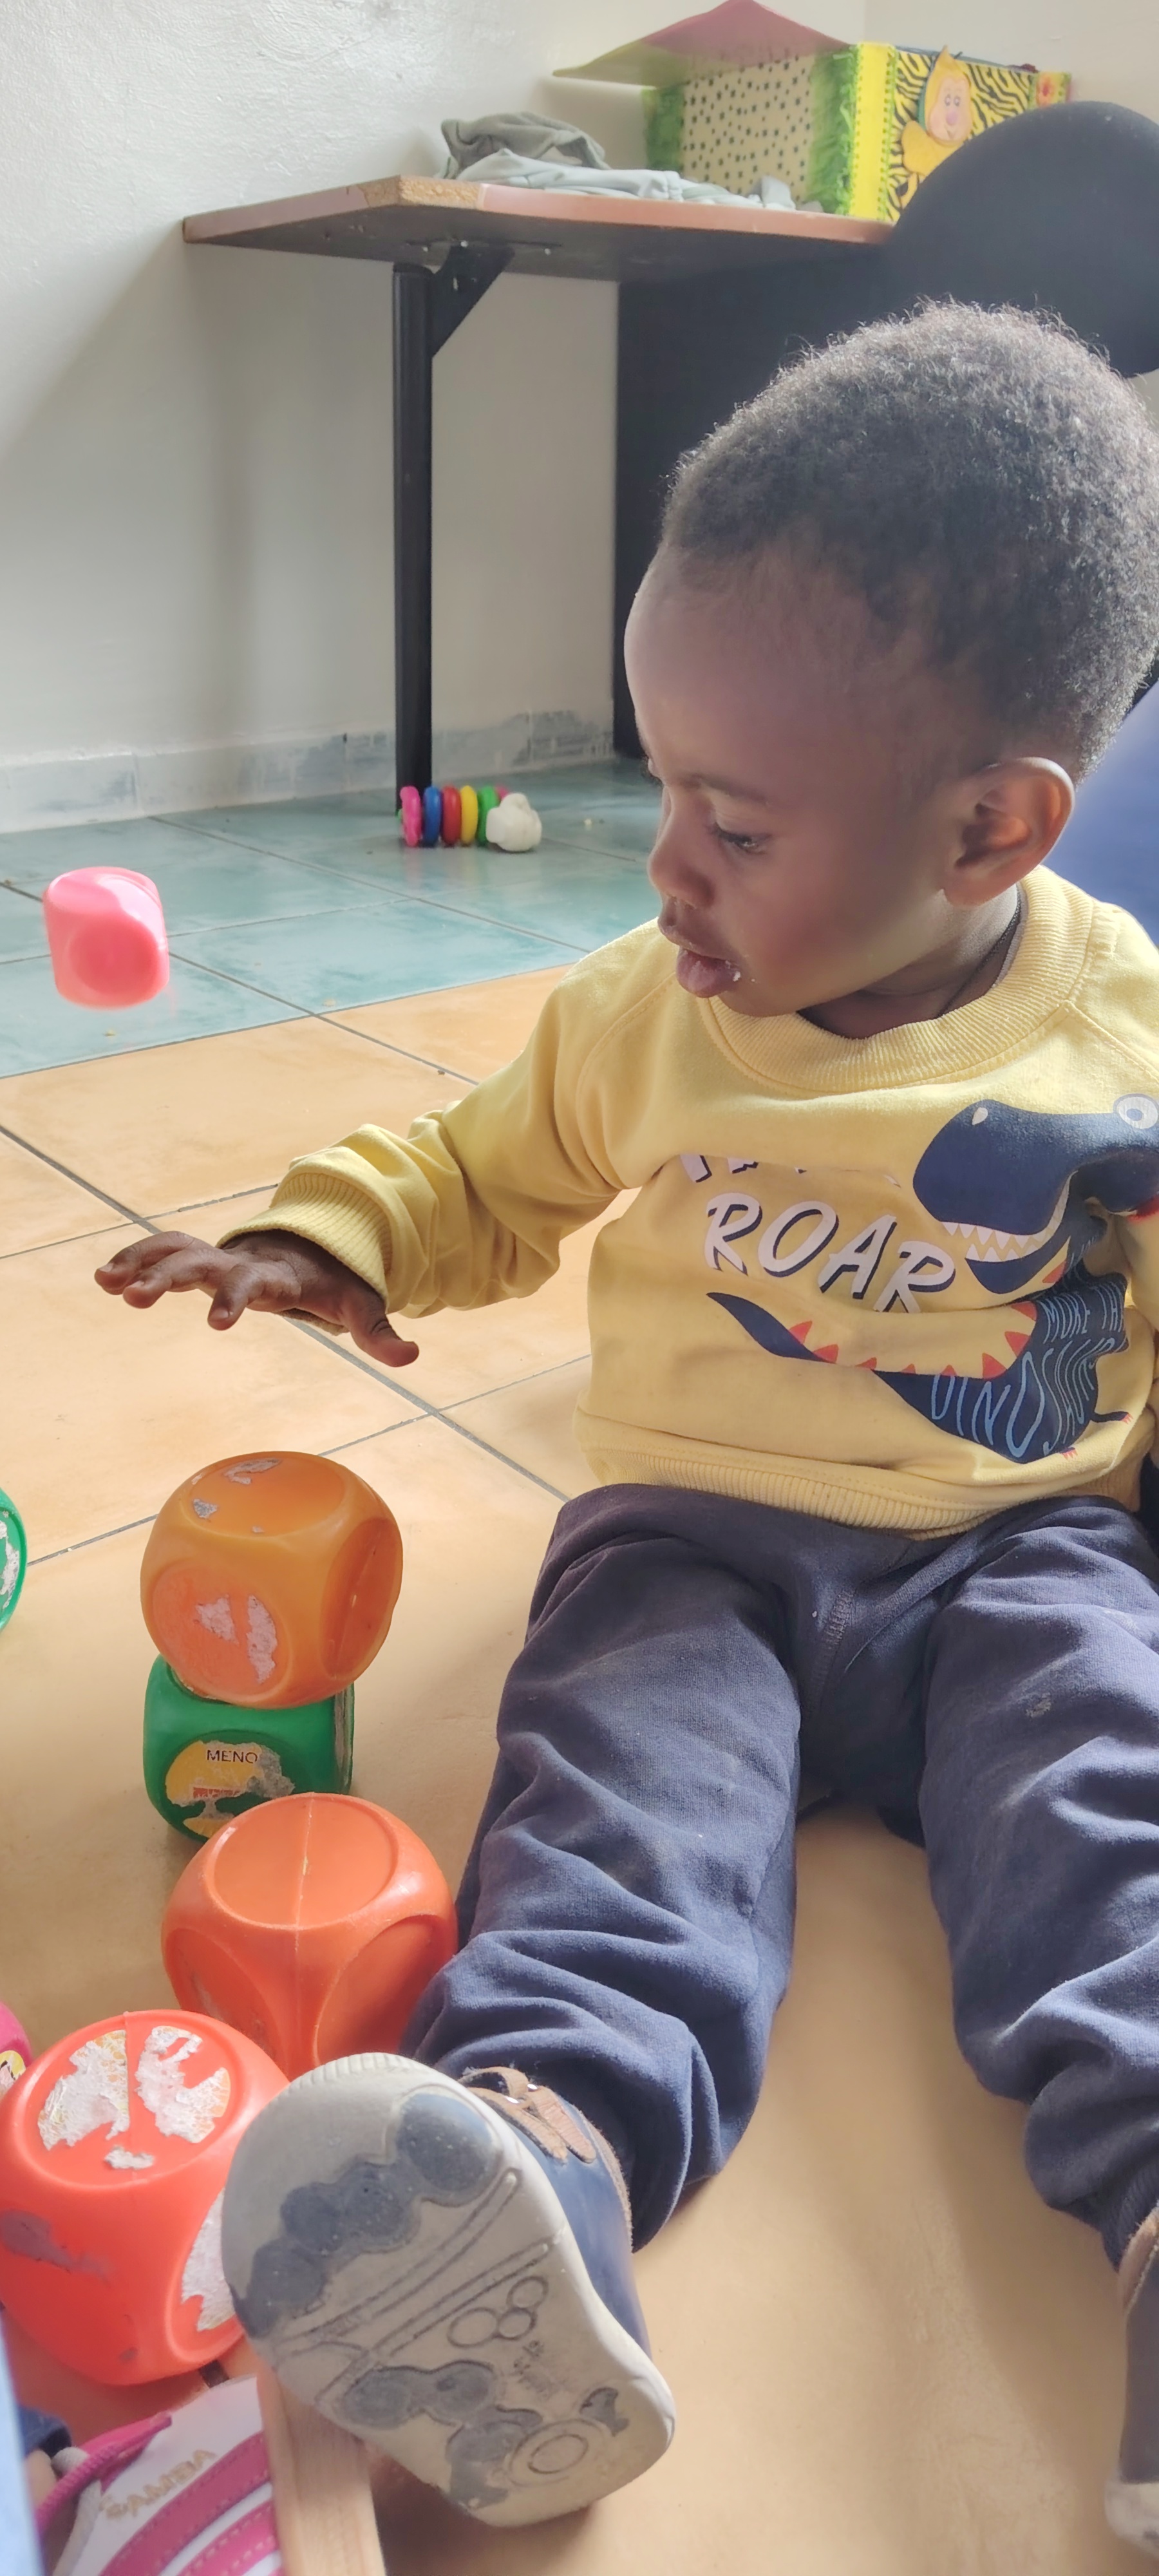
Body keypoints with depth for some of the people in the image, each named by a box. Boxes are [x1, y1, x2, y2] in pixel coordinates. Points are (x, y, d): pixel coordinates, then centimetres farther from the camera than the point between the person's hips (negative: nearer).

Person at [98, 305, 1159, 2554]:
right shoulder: (644, 1017, 5)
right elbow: (489, 1174, 20)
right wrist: (327, 1239, 2)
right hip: (697, 1534, 1)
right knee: (622, 1775, -29)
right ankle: (544, 2145, -51)